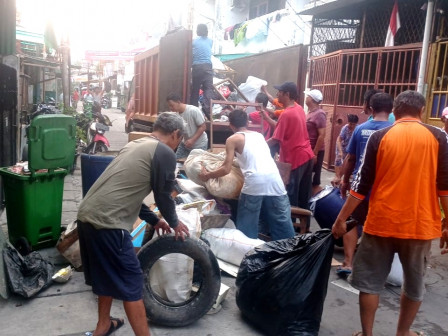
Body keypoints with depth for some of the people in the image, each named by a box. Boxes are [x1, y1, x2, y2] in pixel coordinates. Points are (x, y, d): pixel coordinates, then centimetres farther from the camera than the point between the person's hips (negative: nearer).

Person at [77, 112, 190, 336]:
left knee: (107, 274, 26)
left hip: (87, 215, 9)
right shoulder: (165, 153, -6)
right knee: (130, 283, 3)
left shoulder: (135, 145, 20)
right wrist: (174, 223, 19)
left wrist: (154, 220, 32)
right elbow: (163, 196, 0)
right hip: (107, 222, -9)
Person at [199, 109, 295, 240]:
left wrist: (207, 175, 22)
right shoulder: (259, 134, 26)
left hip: (255, 182, -4)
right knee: (282, 222, 11)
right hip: (274, 179, 5)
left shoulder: (233, 139, 11)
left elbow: (226, 169, 5)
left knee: (247, 227, 10)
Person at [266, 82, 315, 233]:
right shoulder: (299, 108, 9)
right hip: (307, 156, 9)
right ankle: (304, 226, 27)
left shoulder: (286, 114, -18)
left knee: (291, 198, 1)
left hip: (294, 159, -9)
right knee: (303, 196, 16)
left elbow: (275, 140, -17)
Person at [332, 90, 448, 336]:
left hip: (382, 223, -1)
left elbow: (363, 183, -4)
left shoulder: (380, 136, -3)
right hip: (420, 224, 2)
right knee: (414, 282, 20)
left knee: (370, 281, 12)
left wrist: (341, 218, 2)